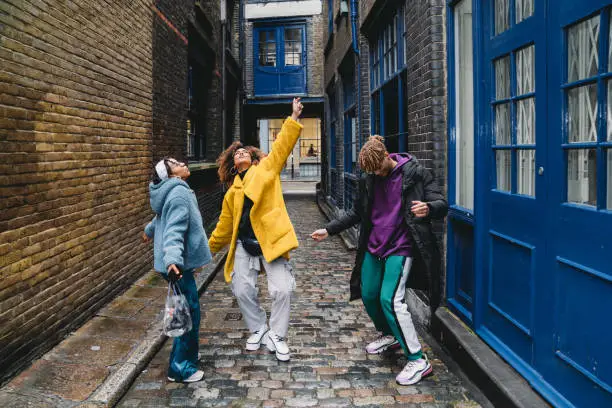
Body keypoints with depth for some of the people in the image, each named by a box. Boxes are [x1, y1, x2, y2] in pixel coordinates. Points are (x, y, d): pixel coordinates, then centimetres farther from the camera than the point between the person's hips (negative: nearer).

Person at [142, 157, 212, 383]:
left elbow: (162, 218, 36)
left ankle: (185, 357, 36)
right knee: (189, 313, -3)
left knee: (186, 311, 21)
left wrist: (149, 230, 56)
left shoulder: (175, 191, 15)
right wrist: (172, 260, -46)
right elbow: (174, 230, -32)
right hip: (179, 264, -11)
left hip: (178, 263, 11)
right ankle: (181, 369, 8)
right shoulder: (180, 193, -18)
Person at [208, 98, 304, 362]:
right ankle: (259, 330, 25)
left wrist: (293, 119, -9)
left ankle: (277, 336, 11)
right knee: (242, 290, 1)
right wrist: (210, 248, 26)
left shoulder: (266, 168, 9)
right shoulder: (232, 192, 15)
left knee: (282, 290, -10)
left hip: (270, 239, -3)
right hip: (244, 245, 3)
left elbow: (282, 146, -1)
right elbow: (225, 224, 22)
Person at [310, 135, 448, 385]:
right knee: (368, 295, 13)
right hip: (373, 247, 7)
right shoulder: (369, 180, 6)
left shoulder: (415, 174, -9)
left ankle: (418, 361, -6)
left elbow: (441, 204, -12)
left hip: (400, 248, -7)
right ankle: (389, 336, 41)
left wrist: (428, 208, -36)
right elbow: (358, 213, 17)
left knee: (390, 299, -17)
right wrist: (329, 230, 10)